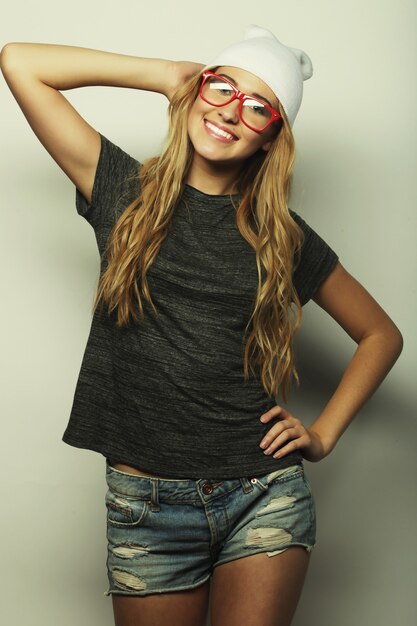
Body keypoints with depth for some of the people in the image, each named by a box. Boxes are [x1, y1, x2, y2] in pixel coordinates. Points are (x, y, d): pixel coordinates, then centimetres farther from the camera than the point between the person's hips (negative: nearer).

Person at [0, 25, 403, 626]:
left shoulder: (285, 237, 4)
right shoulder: (126, 193, 3)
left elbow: (382, 335, 15)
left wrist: (323, 434, 5)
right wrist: (166, 74, -1)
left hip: (266, 498, 1)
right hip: (145, 505, 0)